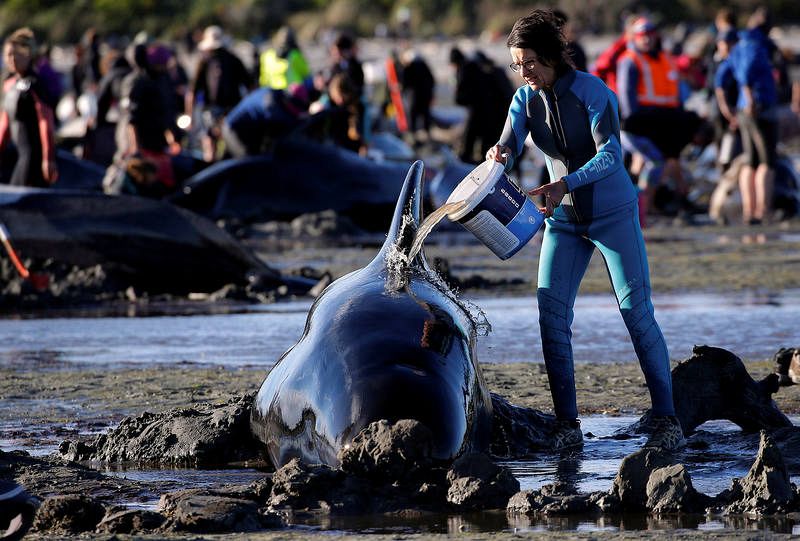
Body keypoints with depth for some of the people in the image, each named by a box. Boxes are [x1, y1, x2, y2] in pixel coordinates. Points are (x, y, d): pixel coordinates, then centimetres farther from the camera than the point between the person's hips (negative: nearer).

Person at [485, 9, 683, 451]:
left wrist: (566, 183, -38)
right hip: (564, 219, 5)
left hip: (613, 214, -5)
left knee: (637, 311, -9)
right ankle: (567, 426, -4)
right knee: (551, 316, -7)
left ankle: (666, 419, -5)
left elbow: (609, 155, -24)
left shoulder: (594, 94, -16)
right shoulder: (525, 99, -1)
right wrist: (498, 157, -37)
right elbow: (507, 148, -12)